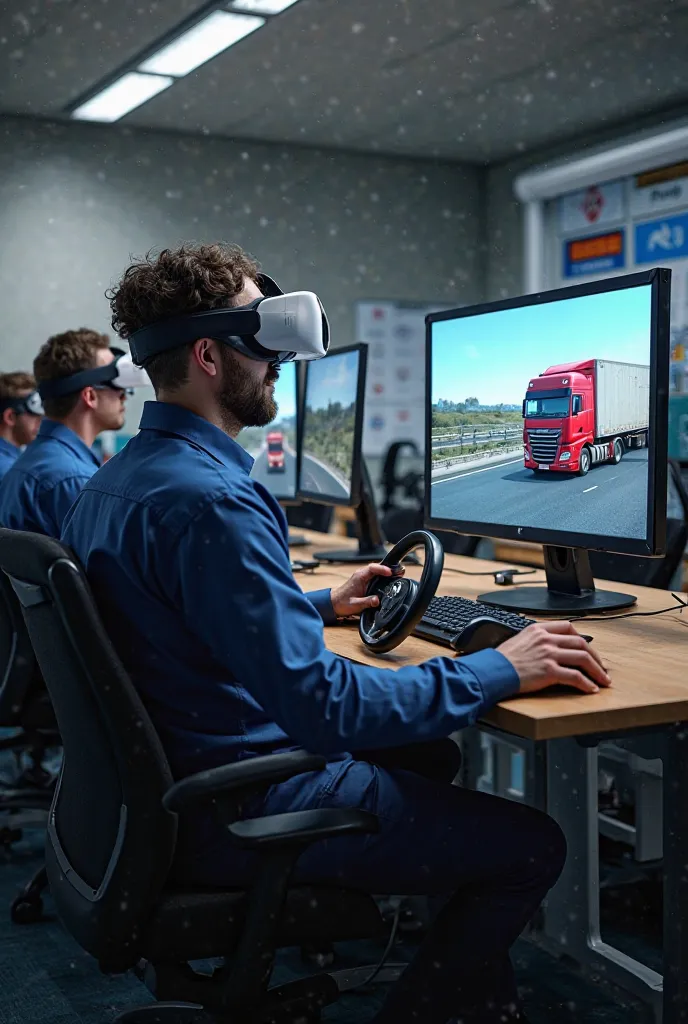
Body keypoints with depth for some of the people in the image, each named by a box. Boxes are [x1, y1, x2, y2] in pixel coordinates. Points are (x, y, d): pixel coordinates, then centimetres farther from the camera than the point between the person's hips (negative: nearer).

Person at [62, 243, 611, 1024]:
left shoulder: (113, 482, 7)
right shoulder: (209, 499, -26)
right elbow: (321, 705, -30)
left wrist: (320, 605, 24)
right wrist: (498, 672, -20)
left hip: (170, 783, 11)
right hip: (239, 816, -11)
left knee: (437, 766, 25)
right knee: (530, 845, -6)